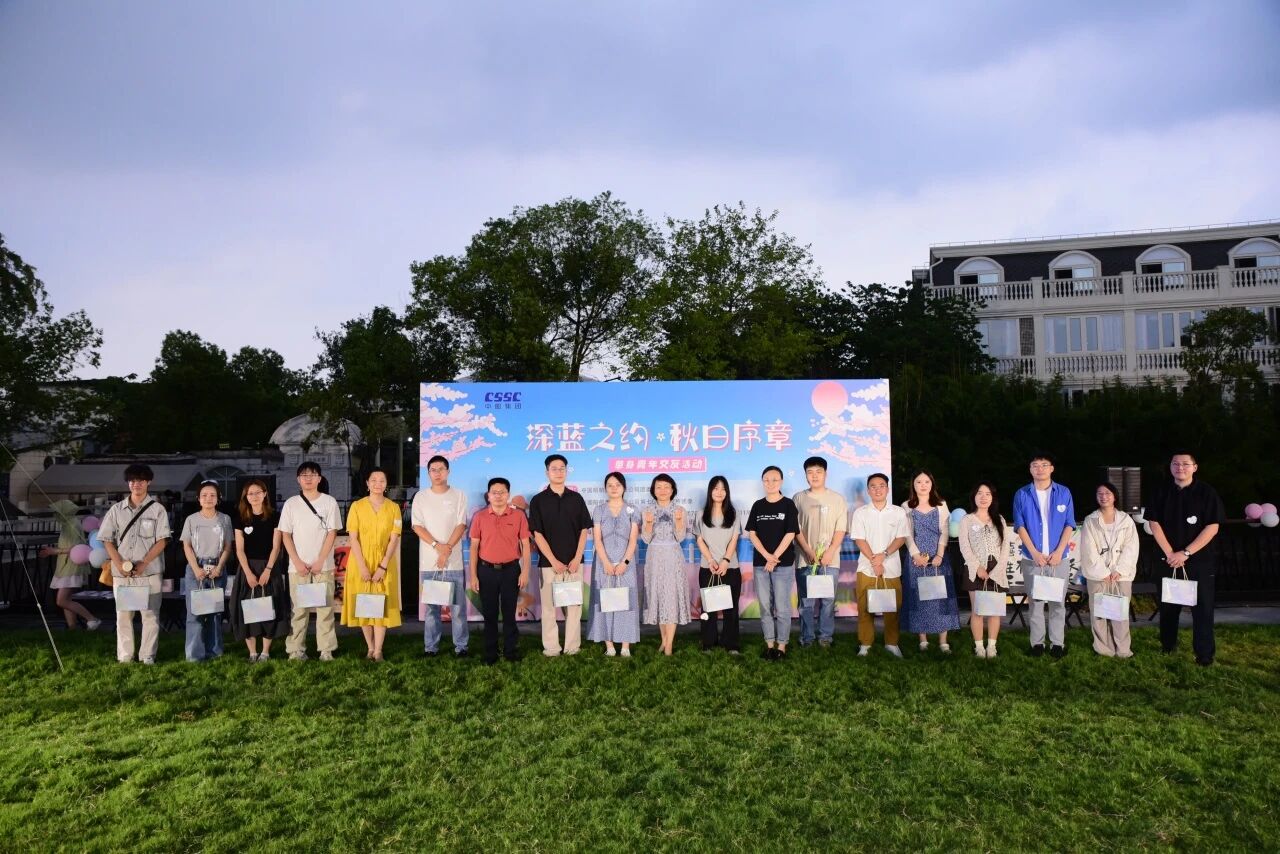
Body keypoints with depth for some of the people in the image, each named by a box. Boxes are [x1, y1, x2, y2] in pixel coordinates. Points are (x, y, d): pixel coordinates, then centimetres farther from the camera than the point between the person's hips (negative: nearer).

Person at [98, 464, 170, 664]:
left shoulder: (157, 510, 2)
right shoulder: (116, 509, 10)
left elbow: (161, 541, -3)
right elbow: (107, 539, 8)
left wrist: (143, 564, -14)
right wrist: (119, 564, -7)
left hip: (149, 571, -2)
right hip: (121, 572, 2)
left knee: (150, 614, -1)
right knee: (123, 614, 6)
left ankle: (147, 655, 4)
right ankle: (124, 656, 13)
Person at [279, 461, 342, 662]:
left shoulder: (329, 502, 2)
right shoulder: (291, 504, 6)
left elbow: (332, 533, -1)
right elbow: (286, 535, 4)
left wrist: (320, 561, -9)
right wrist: (297, 562, -6)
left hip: (323, 565, -1)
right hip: (298, 566, 1)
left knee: (325, 608, 0)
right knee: (298, 609, 3)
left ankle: (326, 650, 4)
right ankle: (296, 650, 10)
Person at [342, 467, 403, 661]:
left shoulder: (393, 507, 1)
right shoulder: (357, 506, 0)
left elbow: (394, 539, -3)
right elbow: (353, 538, -5)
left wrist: (382, 566, -12)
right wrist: (362, 566, -14)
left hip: (384, 564, 0)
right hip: (360, 563, 0)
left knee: (381, 605, -3)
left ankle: (378, 651, -1)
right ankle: (370, 648, 16)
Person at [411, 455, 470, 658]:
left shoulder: (459, 495, 4)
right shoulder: (420, 497, 6)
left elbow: (461, 525, -2)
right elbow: (417, 526, 0)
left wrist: (448, 548, -14)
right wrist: (438, 546, -13)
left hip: (454, 561, -1)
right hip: (428, 561, 1)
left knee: (458, 606, 0)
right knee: (431, 606, 6)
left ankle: (461, 646, 8)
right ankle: (430, 647, 15)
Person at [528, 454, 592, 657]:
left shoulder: (576, 498, 6)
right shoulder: (538, 500, 0)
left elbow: (584, 530, 6)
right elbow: (537, 534, -4)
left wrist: (577, 559, -5)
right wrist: (554, 561, -11)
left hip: (574, 562, 2)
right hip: (548, 562, -2)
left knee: (574, 605, 5)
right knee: (549, 606, 2)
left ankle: (572, 647, 14)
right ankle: (551, 648, 11)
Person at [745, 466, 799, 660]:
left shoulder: (788, 505, -2)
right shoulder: (757, 506, 7)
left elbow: (790, 534, -7)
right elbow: (752, 534, 2)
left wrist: (774, 557, -12)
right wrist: (766, 556, -11)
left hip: (783, 563, -3)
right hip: (760, 563, 3)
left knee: (782, 607, 1)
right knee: (765, 606, 7)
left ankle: (781, 645, 10)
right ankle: (769, 644, 16)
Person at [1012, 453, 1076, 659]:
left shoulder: (1064, 493, 4)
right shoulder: (1022, 495, 3)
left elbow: (1069, 525, 2)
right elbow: (1020, 526, 0)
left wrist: (1059, 552, -9)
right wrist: (1035, 553, -10)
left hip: (1058, 558, 0)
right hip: (1032, 558, 0)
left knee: (1057, 602, 4)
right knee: (1035, 601, 4)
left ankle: (1058, 643, 11)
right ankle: (1037, 642, 10)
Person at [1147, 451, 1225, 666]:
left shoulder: (1207, 492, -6)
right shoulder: (1162, 493, 3)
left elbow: (1212, 527, -11)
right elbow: (1154, 523, 1)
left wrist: (1185, 553, -15)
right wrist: (1170, 553, -9)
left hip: (1200, 561, -3)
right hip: (1170, 559, 3)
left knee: (1202, 608, 0)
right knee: (1168, 605, 11)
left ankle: (1205, 654, 8)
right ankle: (1167, 646, 25)